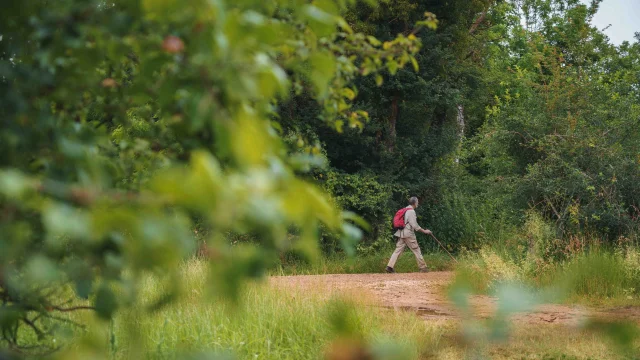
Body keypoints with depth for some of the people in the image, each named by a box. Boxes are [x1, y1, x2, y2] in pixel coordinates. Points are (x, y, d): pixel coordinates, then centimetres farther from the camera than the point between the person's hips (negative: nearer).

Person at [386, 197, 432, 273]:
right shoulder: (411, 211, -10)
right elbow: (415, 225, -15)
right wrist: (424, 231, -8)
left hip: (401, 234, 8)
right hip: (408, 234, -8)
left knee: (398, 250, 2)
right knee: (417, 250, 0)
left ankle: (390, 266, -9)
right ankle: (423, 268, 4)